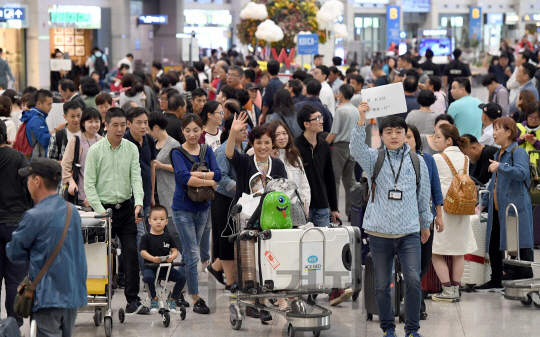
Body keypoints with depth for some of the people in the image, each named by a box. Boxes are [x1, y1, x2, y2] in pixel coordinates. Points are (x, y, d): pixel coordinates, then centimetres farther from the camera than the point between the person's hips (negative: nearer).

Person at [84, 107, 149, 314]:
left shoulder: (131, 149, 4)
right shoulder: (95, 150, -3)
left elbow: (136, 178, -2)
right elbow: (89, 184, -4)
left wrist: (138, 204, -18)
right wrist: (100, 210, -12)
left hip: (126, 208, 2)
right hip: (103, 208, -2)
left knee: (131, 254, -5)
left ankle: (133, 300, -2)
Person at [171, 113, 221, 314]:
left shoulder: (207, 151, 7)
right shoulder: (177, 153, -8)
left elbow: (217, 174, -8)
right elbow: (184, 178, -23)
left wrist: (195, 174, -19)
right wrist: (208, 181, -14)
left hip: (202, 208, 5)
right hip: (183, 208, -5)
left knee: (190, 253, 13)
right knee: (192, 255, -6)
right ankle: (196, 299, 0)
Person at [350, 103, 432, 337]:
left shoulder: (417, 162, 7)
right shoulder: (374, 159, 2)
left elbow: (424, 196, 17)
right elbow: (357, 149, -20)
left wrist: (425, 223, 25)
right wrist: (361, 120, -34)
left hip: (409, 232, 0)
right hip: (379, 232, 0)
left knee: (413, 280, -13)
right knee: (382, 285, 7)